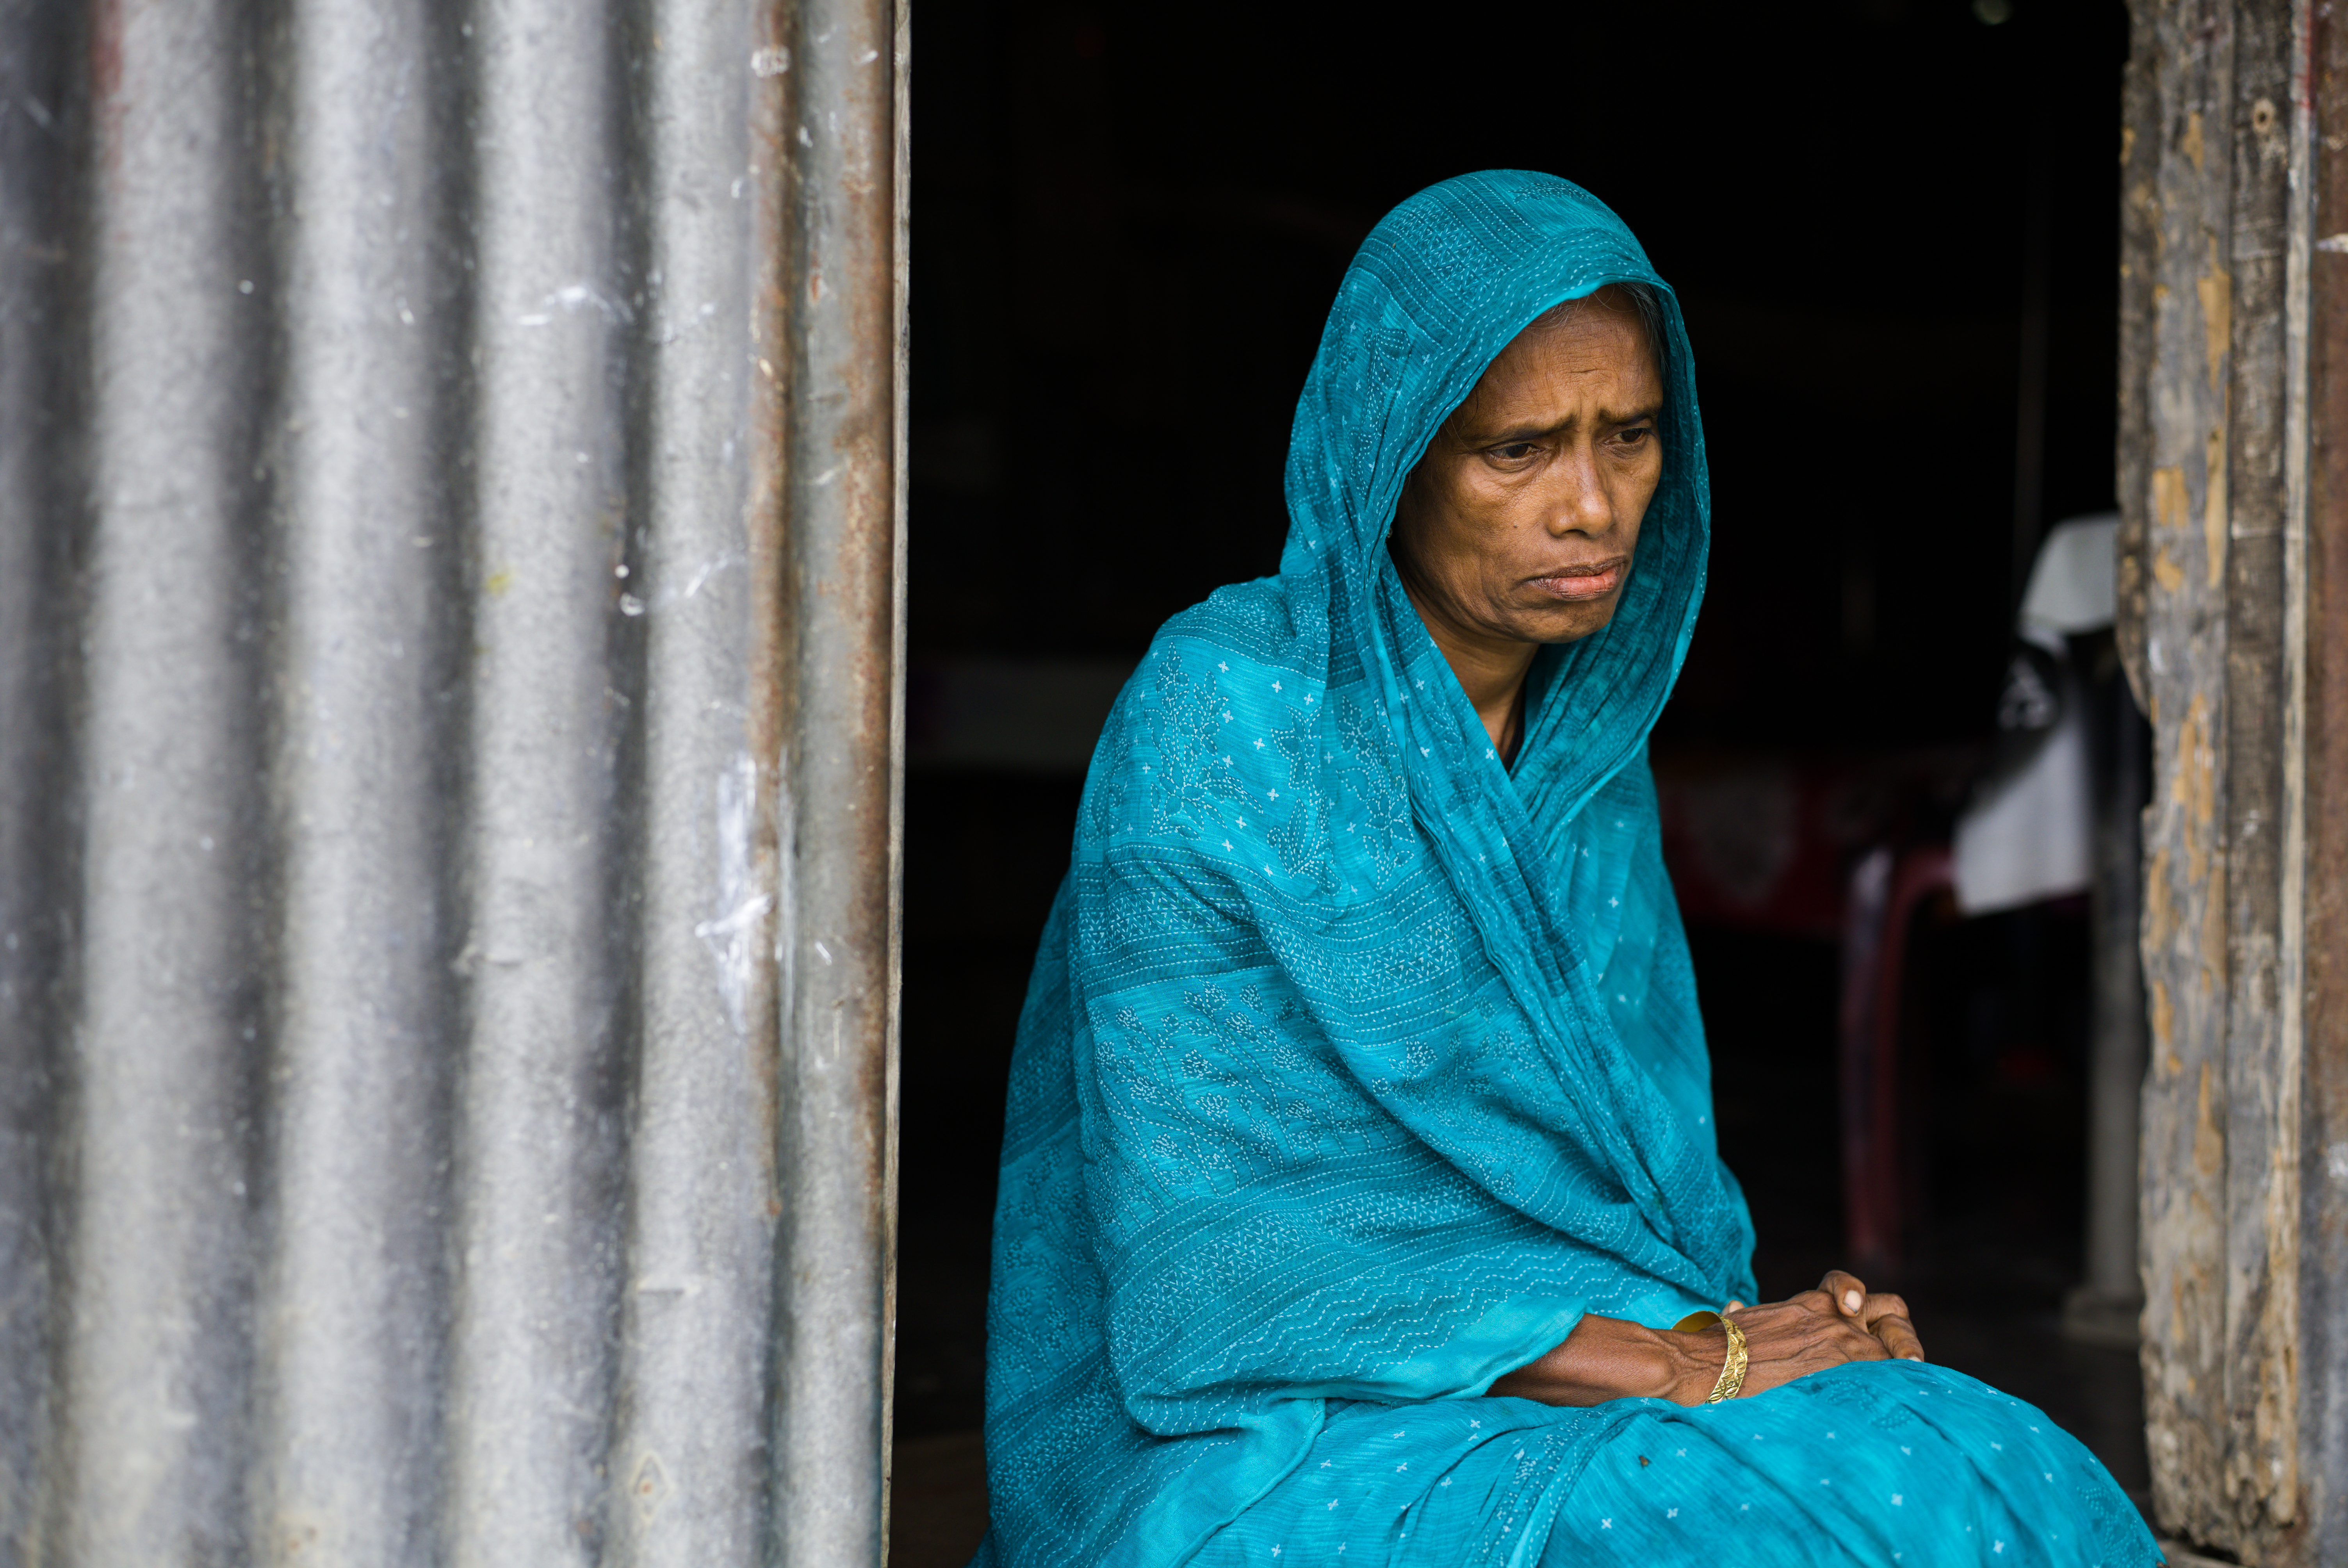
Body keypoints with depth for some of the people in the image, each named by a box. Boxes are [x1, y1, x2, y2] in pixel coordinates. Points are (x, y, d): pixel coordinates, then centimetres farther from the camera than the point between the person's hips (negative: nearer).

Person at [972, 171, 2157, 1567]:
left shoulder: (1589, 760, 9)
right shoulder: (1220, 711, -13)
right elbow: (1207, 1257, -18)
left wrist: (1772, 1328, -6)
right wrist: (1677, 1365, -20)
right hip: (1265, 1452, -6)